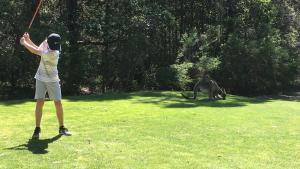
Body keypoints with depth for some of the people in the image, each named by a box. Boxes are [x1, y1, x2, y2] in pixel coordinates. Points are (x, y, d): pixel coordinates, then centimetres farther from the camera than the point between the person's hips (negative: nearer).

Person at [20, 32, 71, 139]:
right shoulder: (46, 43, -6)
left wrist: (24, 43, -11)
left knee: (58, 103, -4)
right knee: (40, 102, -6)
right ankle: (37, 129, 0)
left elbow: (36, 51, -23)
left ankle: (61, 128, 11)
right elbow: (37, 49, 15)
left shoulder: (54, 53, -26)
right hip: (41, 78, 4)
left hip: (52, 80, -4)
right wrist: (28, 40, 5)